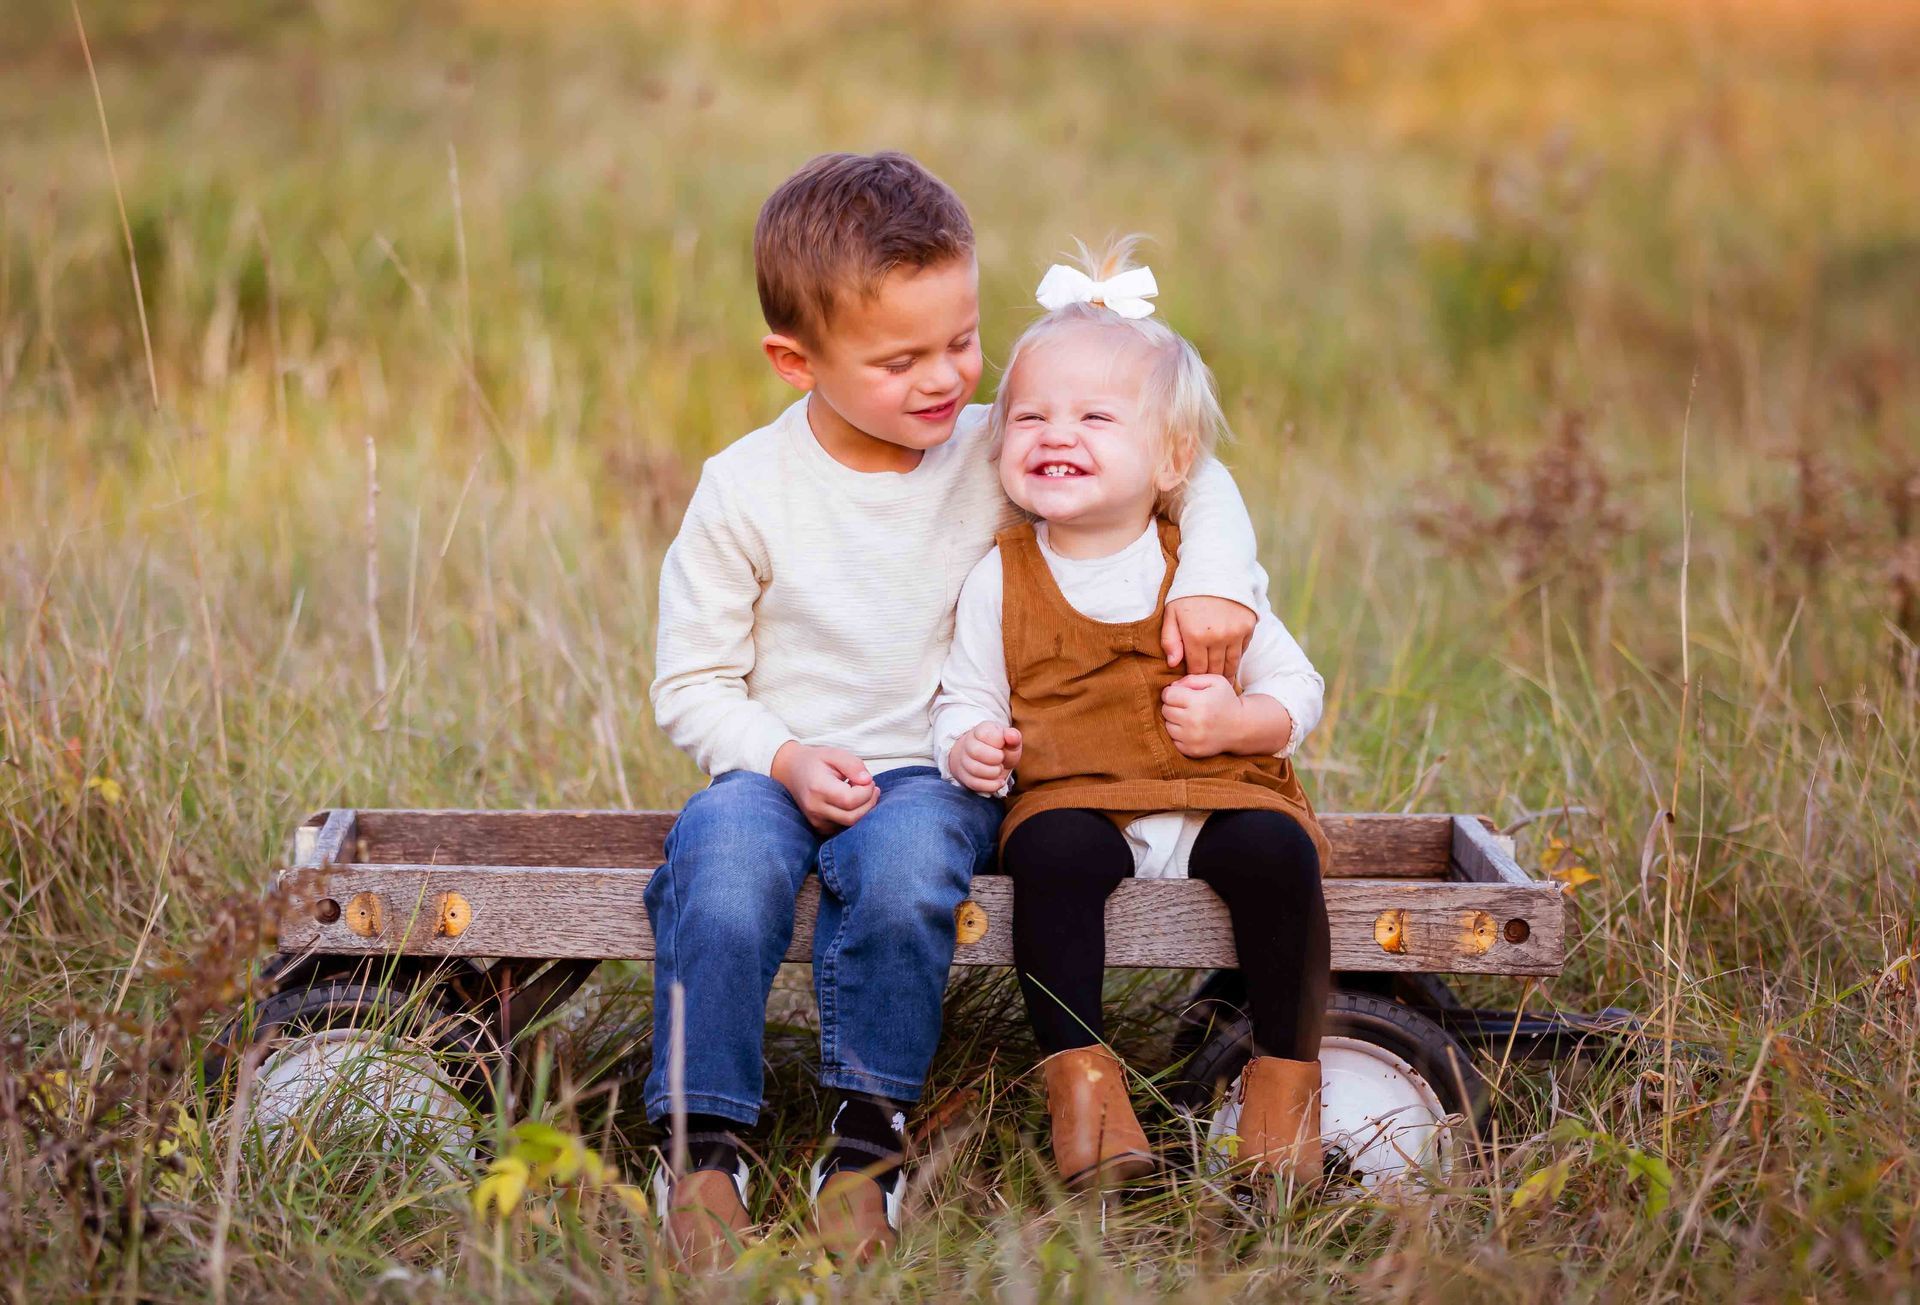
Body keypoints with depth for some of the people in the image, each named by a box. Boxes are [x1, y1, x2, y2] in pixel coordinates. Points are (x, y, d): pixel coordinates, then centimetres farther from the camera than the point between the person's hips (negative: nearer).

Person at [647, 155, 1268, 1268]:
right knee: (723, 871, -34)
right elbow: (692, 682, 1)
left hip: (933, 771, 0)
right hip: (776, 769, 0)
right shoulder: (746, 489, -4)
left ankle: (871, 1132, -16)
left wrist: (1212, 581, -11)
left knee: (904, 870, -35)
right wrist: (784, 759, -16)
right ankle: (705, 1139, -17)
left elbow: (1190, 472, 8)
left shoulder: (999, 457, -1)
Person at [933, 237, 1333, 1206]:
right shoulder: (1000, 581, 5)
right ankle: (1078, 1070, -22)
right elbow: (964, 701, 10)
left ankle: (1286, 1072, -11)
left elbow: (1297, 688, 8)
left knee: (1274, 852, -29)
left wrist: (1240, 720, -13)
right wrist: (968, 746, -13)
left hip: (1219, 797, 1)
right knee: (1052, 852, -33)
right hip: (1073, 799, -1)